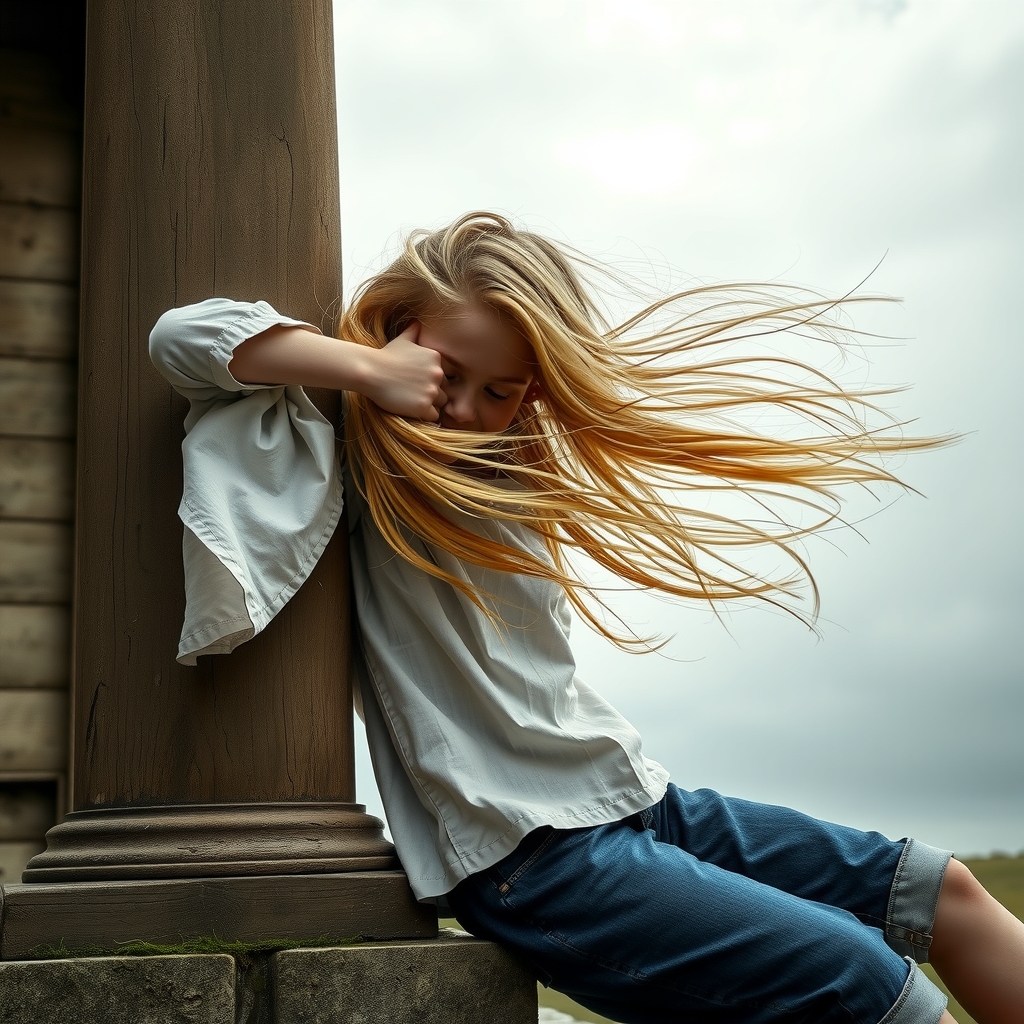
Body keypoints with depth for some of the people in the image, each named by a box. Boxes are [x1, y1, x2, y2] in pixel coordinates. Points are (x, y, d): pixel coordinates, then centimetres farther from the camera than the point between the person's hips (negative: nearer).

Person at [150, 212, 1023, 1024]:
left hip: (632, 801, 9)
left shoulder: (520, 471, 15)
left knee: (942, 893, 6)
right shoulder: (361, 466, -6)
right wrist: (370, 367, -21)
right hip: (525, 858, -8)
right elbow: (182, 334, -14)